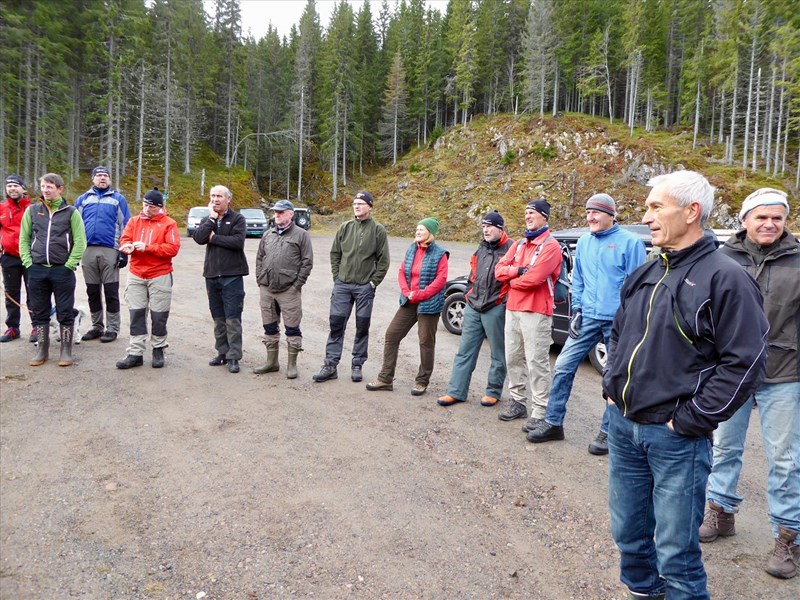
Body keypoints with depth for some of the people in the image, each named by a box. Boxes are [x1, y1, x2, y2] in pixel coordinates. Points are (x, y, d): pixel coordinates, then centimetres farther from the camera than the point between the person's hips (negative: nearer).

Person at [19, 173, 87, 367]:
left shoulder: (71, 212, 1)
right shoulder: (32, 210, 8)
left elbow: (80, 242, -3)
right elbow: (24, 238, 10)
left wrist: (69, 265, -10)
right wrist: (28, 262, -1)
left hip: (62, 271, -3)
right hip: (37, 270, 3)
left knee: (65, 313, 3)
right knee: (39, 313, 10)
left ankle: (66, 351, 13)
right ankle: (42, 350, 21)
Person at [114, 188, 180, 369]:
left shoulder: (169, 224, -3)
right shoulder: (134, 221, 10)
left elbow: (173, 248, -13)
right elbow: (124, 239, 6)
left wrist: (147, 247, -19)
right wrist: (128, 246, -18)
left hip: (160, 277, -3)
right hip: (135, 275, 3)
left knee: (158, 316, 4)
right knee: (136, 315, 3)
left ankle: (158, 350, 19)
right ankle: (135, 353, 7)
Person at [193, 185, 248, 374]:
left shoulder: (237, 219, -1)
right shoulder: (207, 220, 12)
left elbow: (238, 241, -18)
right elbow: (199, 238, -7)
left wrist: (214, 238, -9)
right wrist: (212, 218, -9)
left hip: (232, 275, -5)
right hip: (212, 275, 5)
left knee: (232, 318, -4)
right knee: (218, 318, 12)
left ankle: (233, 357, 1)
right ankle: (222, 352, 22)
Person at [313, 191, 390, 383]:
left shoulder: (378, 230, -2)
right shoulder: (345, 227, 7)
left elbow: (383, 260, -2)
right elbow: (335, 254, 13)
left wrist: (374, 282, -6)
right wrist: (337, 277, 5)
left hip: (365, 287, -2)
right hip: (342, 285, 3)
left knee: (362, 327, 6)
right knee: (336, 324, 3)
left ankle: (357, 365, 17)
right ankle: (330, 365, 10)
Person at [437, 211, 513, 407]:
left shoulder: (511, 249, -6)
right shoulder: (481, 249, 17)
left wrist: (508, 303, -13)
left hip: (495, 309, -7)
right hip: (473, 308, 7)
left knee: (498, 354, 7)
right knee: (465, 351, 7)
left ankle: (493, 392, 20)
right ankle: (456, 391, 12)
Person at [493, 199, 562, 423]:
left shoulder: (550, 246, -8)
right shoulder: (519, 245, 16)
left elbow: (534, 278, -20)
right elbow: (499, 270, 6)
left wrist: (512, 281, -3)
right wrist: (518, 270, -12)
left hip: (536, 312, -8)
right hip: (512, 309, 8)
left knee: (536, 363, -5)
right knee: (513, 359, 13)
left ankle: (540, 411, 0)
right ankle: (518, 402, 25)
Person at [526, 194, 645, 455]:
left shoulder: (630, 242, -6)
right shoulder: (583, 242, 10)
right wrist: (576, 309, 7)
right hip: (588, 317, 5)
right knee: (563, 367, 1)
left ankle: (608, 432, 19)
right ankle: (553, 423, 13)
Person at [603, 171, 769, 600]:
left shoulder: (724, 278, -12)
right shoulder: (645, 275, 10)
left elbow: (744, 362, -16)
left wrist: (691, 420, -16)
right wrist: (610, 385, 9)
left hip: (675, 437, -7)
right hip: (622, 425, 7)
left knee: (676, 549, 5)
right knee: (628, 531, 20)